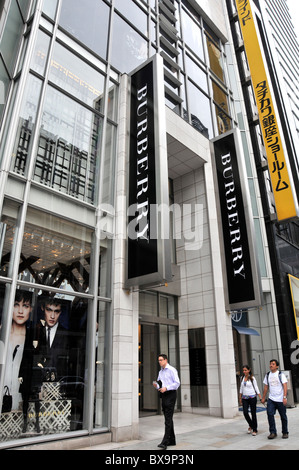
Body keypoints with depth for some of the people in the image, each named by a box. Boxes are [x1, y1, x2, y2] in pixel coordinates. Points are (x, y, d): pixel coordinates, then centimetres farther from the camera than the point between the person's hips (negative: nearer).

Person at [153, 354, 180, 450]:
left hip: (171, 394, -8)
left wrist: (166, 388, -22)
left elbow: (177, 383, -14)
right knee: (168, 418, 11)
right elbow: (159, 385, 19)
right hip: (163, 395, 8)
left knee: (168, 418, -11)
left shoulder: (172, 370, -8)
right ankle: (172, 440, 20)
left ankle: (165, 442, -14)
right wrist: (156, 385, -5)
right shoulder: (160, 372, 15)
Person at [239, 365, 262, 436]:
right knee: (245, 412, -7)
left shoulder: (252, 378, -5)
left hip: (252, 397, -3)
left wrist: (260, 398, -7)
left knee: (253, 413, 1)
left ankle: (254, 430, 15)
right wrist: (240, 398, 15)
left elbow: (256, 388, -3)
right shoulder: (242, 378, 7)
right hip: (245, 398, 4)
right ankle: (251, 426, 20)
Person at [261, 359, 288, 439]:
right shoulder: (267, 375, 7)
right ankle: (273, 432, -2)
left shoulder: (281, 375, -5)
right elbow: (266, 387, 13)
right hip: (271, 399, 3)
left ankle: (285, 433, 25)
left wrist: (284, 397, -20)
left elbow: (285, 387, -10)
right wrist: (263, 398, 12)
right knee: (270, 414, -11)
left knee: (283, 416, 7)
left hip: (280, 400, -3)